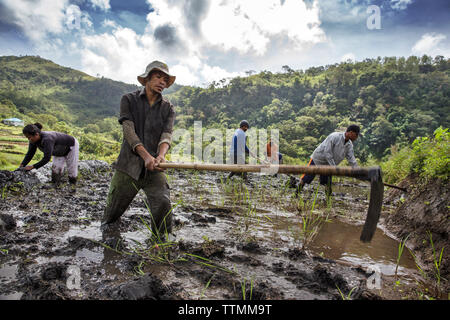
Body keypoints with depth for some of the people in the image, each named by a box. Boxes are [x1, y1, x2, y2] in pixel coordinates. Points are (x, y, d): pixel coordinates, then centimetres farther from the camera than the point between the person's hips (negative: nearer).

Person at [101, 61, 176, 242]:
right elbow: (129, 130, -10)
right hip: (128, 166, -1)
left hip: (154, 169, 1)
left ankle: (162, 241, 5)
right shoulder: (129, 100, 4)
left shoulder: (168, 108, 9)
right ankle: (107, 225, 43)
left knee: (163, 203, -16)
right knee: (114, 206, 10)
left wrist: (161, 155, -29)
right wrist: (146, 156, -25)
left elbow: (167, 134, -6)